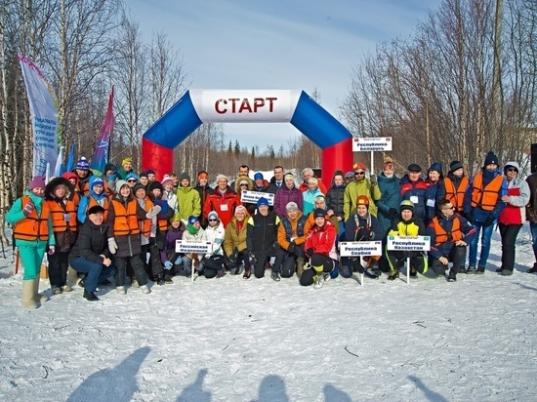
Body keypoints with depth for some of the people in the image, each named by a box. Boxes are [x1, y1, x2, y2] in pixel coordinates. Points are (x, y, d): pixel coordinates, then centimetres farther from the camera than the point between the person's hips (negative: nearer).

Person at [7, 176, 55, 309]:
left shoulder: (45, 204, 9)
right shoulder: (21, 201, -5)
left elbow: (49, 225, 12)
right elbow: (8, 218, -12)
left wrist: (51, 243, 9)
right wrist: (23, 213, -28)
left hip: (41, 243, 5)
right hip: (25, 243, -5)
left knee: (37, 270, 14)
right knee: (31, 271, -11)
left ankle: (34, 295, 27)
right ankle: (27, 299, 0)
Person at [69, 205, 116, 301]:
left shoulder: (105, 227, -5)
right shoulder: (85, 229, -24)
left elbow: (108, 246, 1)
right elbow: (85, 251, -32)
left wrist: (104, 255, -20)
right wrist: (101, 260, -38)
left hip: (94, 258, 7)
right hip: (77, 259, -7)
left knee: (111, 270, -3)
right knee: (97, 265, -31)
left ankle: (87, 281, 15)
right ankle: (89, 291, -12)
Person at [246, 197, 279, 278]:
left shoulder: (274, 218, -1)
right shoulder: (253, 219, -4)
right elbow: (249, 237, -3)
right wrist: (250, 252, -9)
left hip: (271, 248, 0)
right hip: (258, 250, 0)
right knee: (258, 274, -3)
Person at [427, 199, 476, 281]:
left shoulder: (457, 217, -6)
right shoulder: (434, 223, -14)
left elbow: (471, 229, -4)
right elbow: (430, 244, -12)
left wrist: (465, 241, -22)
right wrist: (440, 257, -21)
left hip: (454, 250, 2)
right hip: (440, 253, -2)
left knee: (461, 249, -31)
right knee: (438, 269, -28)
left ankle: (453, 273, -9)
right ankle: (444, 265, 13)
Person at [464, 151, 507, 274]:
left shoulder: (501, 180, -2)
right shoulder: (477, 176, 4)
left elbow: (502, 200, -4)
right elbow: (468, 194, 5)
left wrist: (494, 215, -14)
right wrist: (467, 210, -3)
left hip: (490, 215, -2)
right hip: (476, 213, 2)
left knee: (485, 241, 6)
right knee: (473, 240, 5)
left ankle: (482, 266, 14)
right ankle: (471, 265, 12)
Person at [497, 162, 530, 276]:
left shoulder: (522, 183, -2)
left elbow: (524, 199, -13)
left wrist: (510, 199, -23)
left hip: (516, 218, -5)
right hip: (502, 218, 5)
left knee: (509, 242, -12)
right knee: (504, 242, 12)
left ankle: (508, 267, -5)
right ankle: (505, 265, 23)